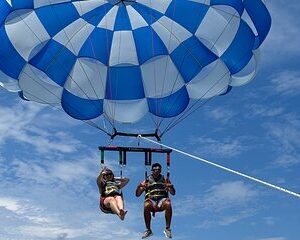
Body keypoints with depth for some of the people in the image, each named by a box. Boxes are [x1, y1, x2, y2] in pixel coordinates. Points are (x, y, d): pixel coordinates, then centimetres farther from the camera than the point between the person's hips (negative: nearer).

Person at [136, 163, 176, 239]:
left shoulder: (165, 180, 16)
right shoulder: (147, 180, 15)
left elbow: (173, 193, 9)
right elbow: (137, 194, 9)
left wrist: (170, 187, -13)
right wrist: (139, 186, -12)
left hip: (162, 199, 0)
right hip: (150, 200, 0)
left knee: (168, 205, -34)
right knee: (146, 206, -35)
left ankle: (167, 229, -20)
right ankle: (148, 230, -18)